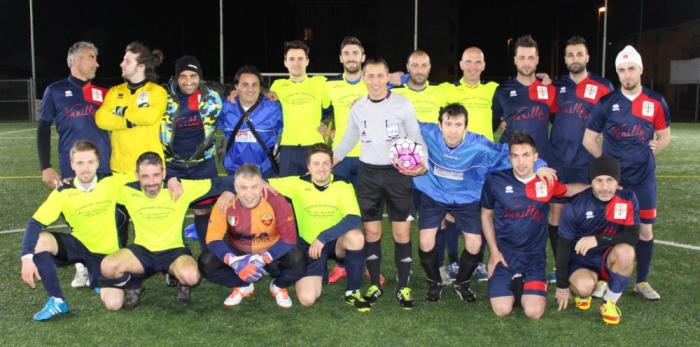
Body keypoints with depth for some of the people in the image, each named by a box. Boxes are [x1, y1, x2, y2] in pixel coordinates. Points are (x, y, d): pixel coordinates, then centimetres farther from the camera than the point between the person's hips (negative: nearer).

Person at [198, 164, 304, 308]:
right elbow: (213, 238, -20)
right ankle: (243, 286, 8)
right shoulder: (225, 202, -21)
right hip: (238, 253, 2)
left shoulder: (276, 201, -27)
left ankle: (278, 286, 6)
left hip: (271, 253, -2)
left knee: (297, 262, -31)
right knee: (206, 263, -22)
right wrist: (234, 261, -37)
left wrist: (261, 260, -36)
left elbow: (289, 239, -24)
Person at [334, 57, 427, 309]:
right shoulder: (358, 107, 6)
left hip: (398, 173, -2)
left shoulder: (403, 105, -4)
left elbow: (416, 138, -1)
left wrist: (422, 163, -19)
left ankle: (403, 287, 13)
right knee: (371, 231, 6)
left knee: (402, 232, 0)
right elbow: (349, 140, 17)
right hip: (368, 174, 3)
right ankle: (375, 284, 20)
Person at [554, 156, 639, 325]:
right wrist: (562, 286, -6)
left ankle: (609, 303, -8)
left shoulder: (628, 199, -13)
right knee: (584, 286, -34)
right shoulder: (576, 207, -18)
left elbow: (633, 236, -19)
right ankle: (583, 292, 8)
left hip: (609, 260, 2)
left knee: (626, 251, -32)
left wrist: (598, 239, -34)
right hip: (580, 262, -2)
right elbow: (563, 246, -10)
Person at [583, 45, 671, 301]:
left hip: (643, 178, 2)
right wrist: (609, 160, -3)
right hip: (611, 178, -1)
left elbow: (664, 137, 12)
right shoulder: (606, 103, -3)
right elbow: (589, 140, 3)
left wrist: (648, 152, -2)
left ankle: (642, 282, 22)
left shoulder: (656, 102, 1)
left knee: (645, 230, 6)